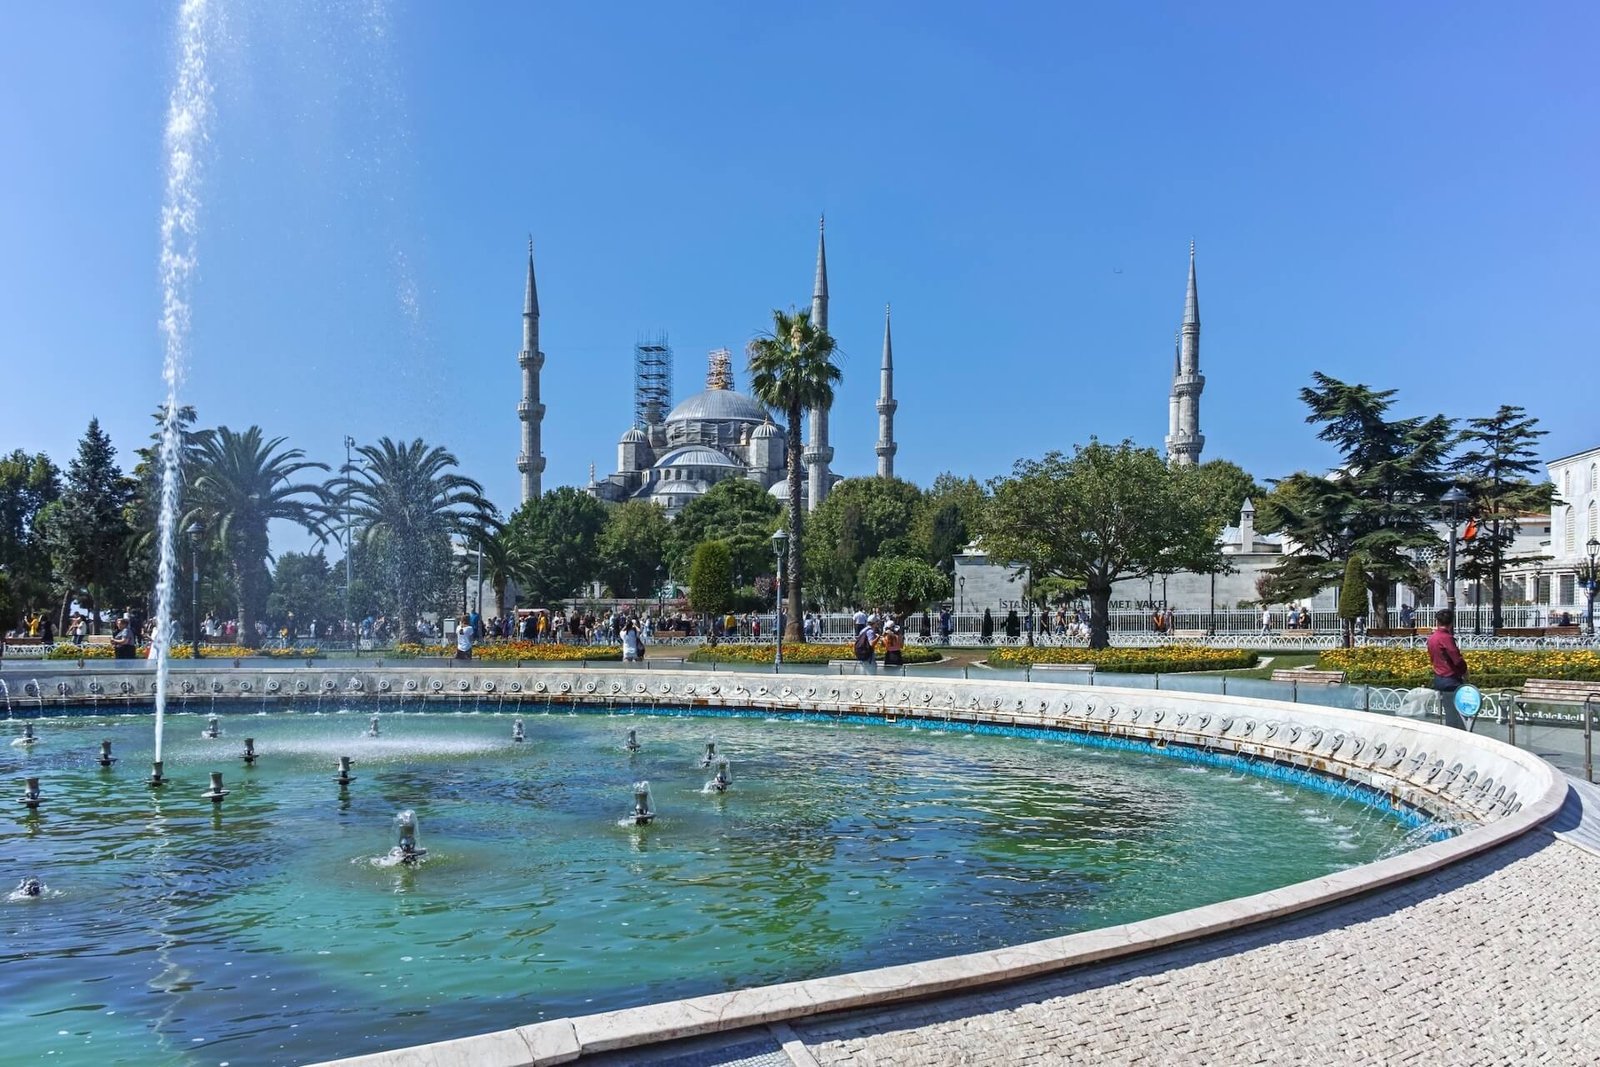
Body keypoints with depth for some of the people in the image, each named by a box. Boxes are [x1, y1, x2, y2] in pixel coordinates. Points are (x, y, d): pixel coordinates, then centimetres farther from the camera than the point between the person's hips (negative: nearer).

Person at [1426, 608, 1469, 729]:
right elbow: (1457, 660, -19)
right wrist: (1464, 673, -5)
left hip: (1438, 678, 8)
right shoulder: (1446, 637, -17)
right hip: (1451, 680, -8)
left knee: (1449, 714, 14)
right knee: (1455, 717, -6)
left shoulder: (1431, 638, 9)